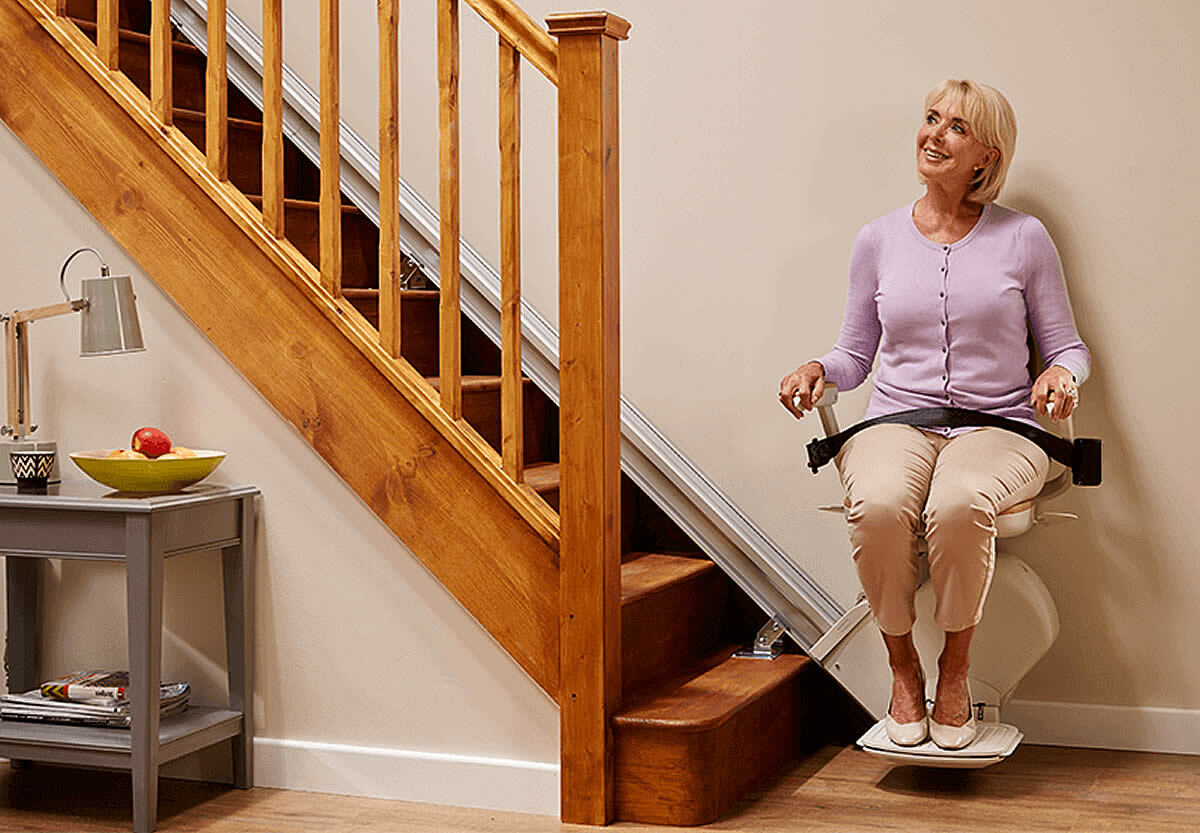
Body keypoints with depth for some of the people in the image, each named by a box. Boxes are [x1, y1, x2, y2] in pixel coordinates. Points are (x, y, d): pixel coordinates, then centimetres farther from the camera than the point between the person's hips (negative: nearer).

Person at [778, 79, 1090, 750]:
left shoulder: (1024, 238, 7)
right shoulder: (879, 240, 12)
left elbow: (1068, 345, 12)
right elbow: (857, 354, 19)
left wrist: (1063, 374, -11)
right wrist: (818, 372, -3)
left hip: (997, 426, -1)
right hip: (896, 422, 2)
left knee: (959, 504, -38)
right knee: (879, 506, -35)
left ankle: (955, 671, -13)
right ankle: (903, 669, -11)